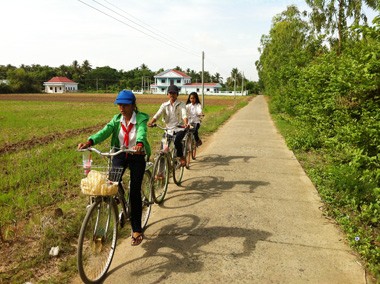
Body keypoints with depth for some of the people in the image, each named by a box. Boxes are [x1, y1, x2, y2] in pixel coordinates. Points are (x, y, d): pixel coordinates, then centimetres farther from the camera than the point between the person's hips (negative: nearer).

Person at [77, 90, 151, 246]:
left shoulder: (141, 118, -13)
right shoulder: (117, 119, -2)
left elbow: (142, 133, -33)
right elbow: (104, 132, -17)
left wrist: (139, 144, -57)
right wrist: (89, 142, -36)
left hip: (137, 157, -3)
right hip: (120, 155, 3)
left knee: (135, 192, -2)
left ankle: (137, 230, 12)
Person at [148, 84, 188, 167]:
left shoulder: (181, 104, -2)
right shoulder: (164, 105, 5)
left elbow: (184, 115, -19)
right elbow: (157, 114, -8)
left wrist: (186, 123, -40)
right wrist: (151, 122, -27)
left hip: (180, 128, -3)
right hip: (169, 129, 3)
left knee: (177, 141, -29)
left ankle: (181, 157, -6)